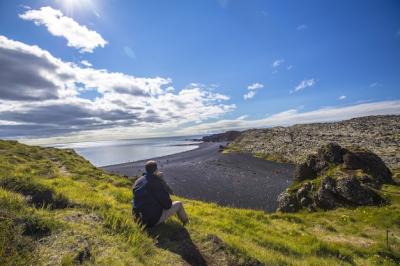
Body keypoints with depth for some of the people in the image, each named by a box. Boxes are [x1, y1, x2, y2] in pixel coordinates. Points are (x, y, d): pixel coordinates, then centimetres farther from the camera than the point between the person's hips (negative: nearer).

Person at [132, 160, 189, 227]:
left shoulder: (137, 181, -1)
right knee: (178, 204, 7)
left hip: (140, 219, 7)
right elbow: (167, 205, -16)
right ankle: (185, 222, 36)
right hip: (155, 219, -7)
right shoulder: (157, 182, -23)